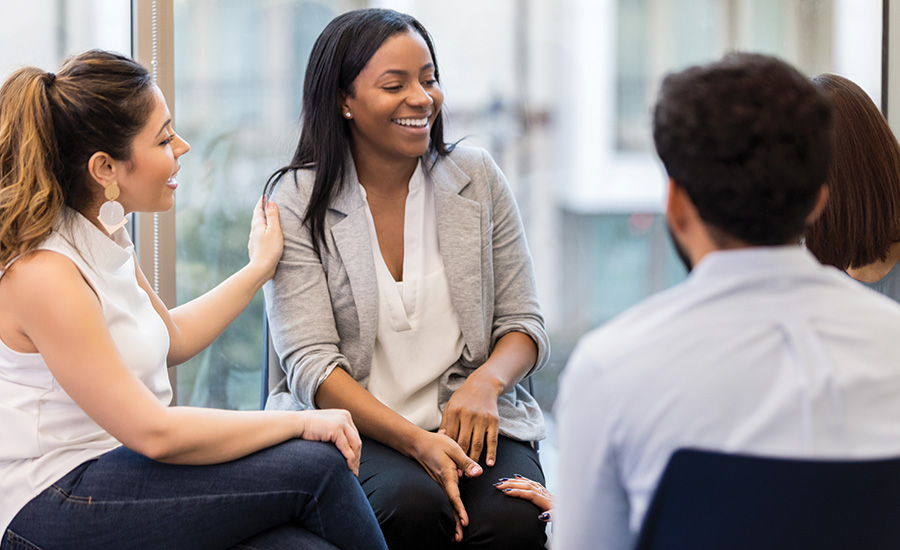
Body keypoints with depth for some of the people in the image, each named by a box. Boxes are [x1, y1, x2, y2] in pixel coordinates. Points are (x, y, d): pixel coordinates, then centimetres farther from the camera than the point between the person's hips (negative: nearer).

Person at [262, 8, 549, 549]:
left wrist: (485, 382, -15)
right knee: (411, 502, -34)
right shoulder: (296, 201, -2)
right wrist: (416, 441, -23)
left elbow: (523, 324, 9)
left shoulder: (477, 178, 7)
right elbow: (311, 363, -9)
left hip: (468, 420, 2)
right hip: (355, 429, -2)